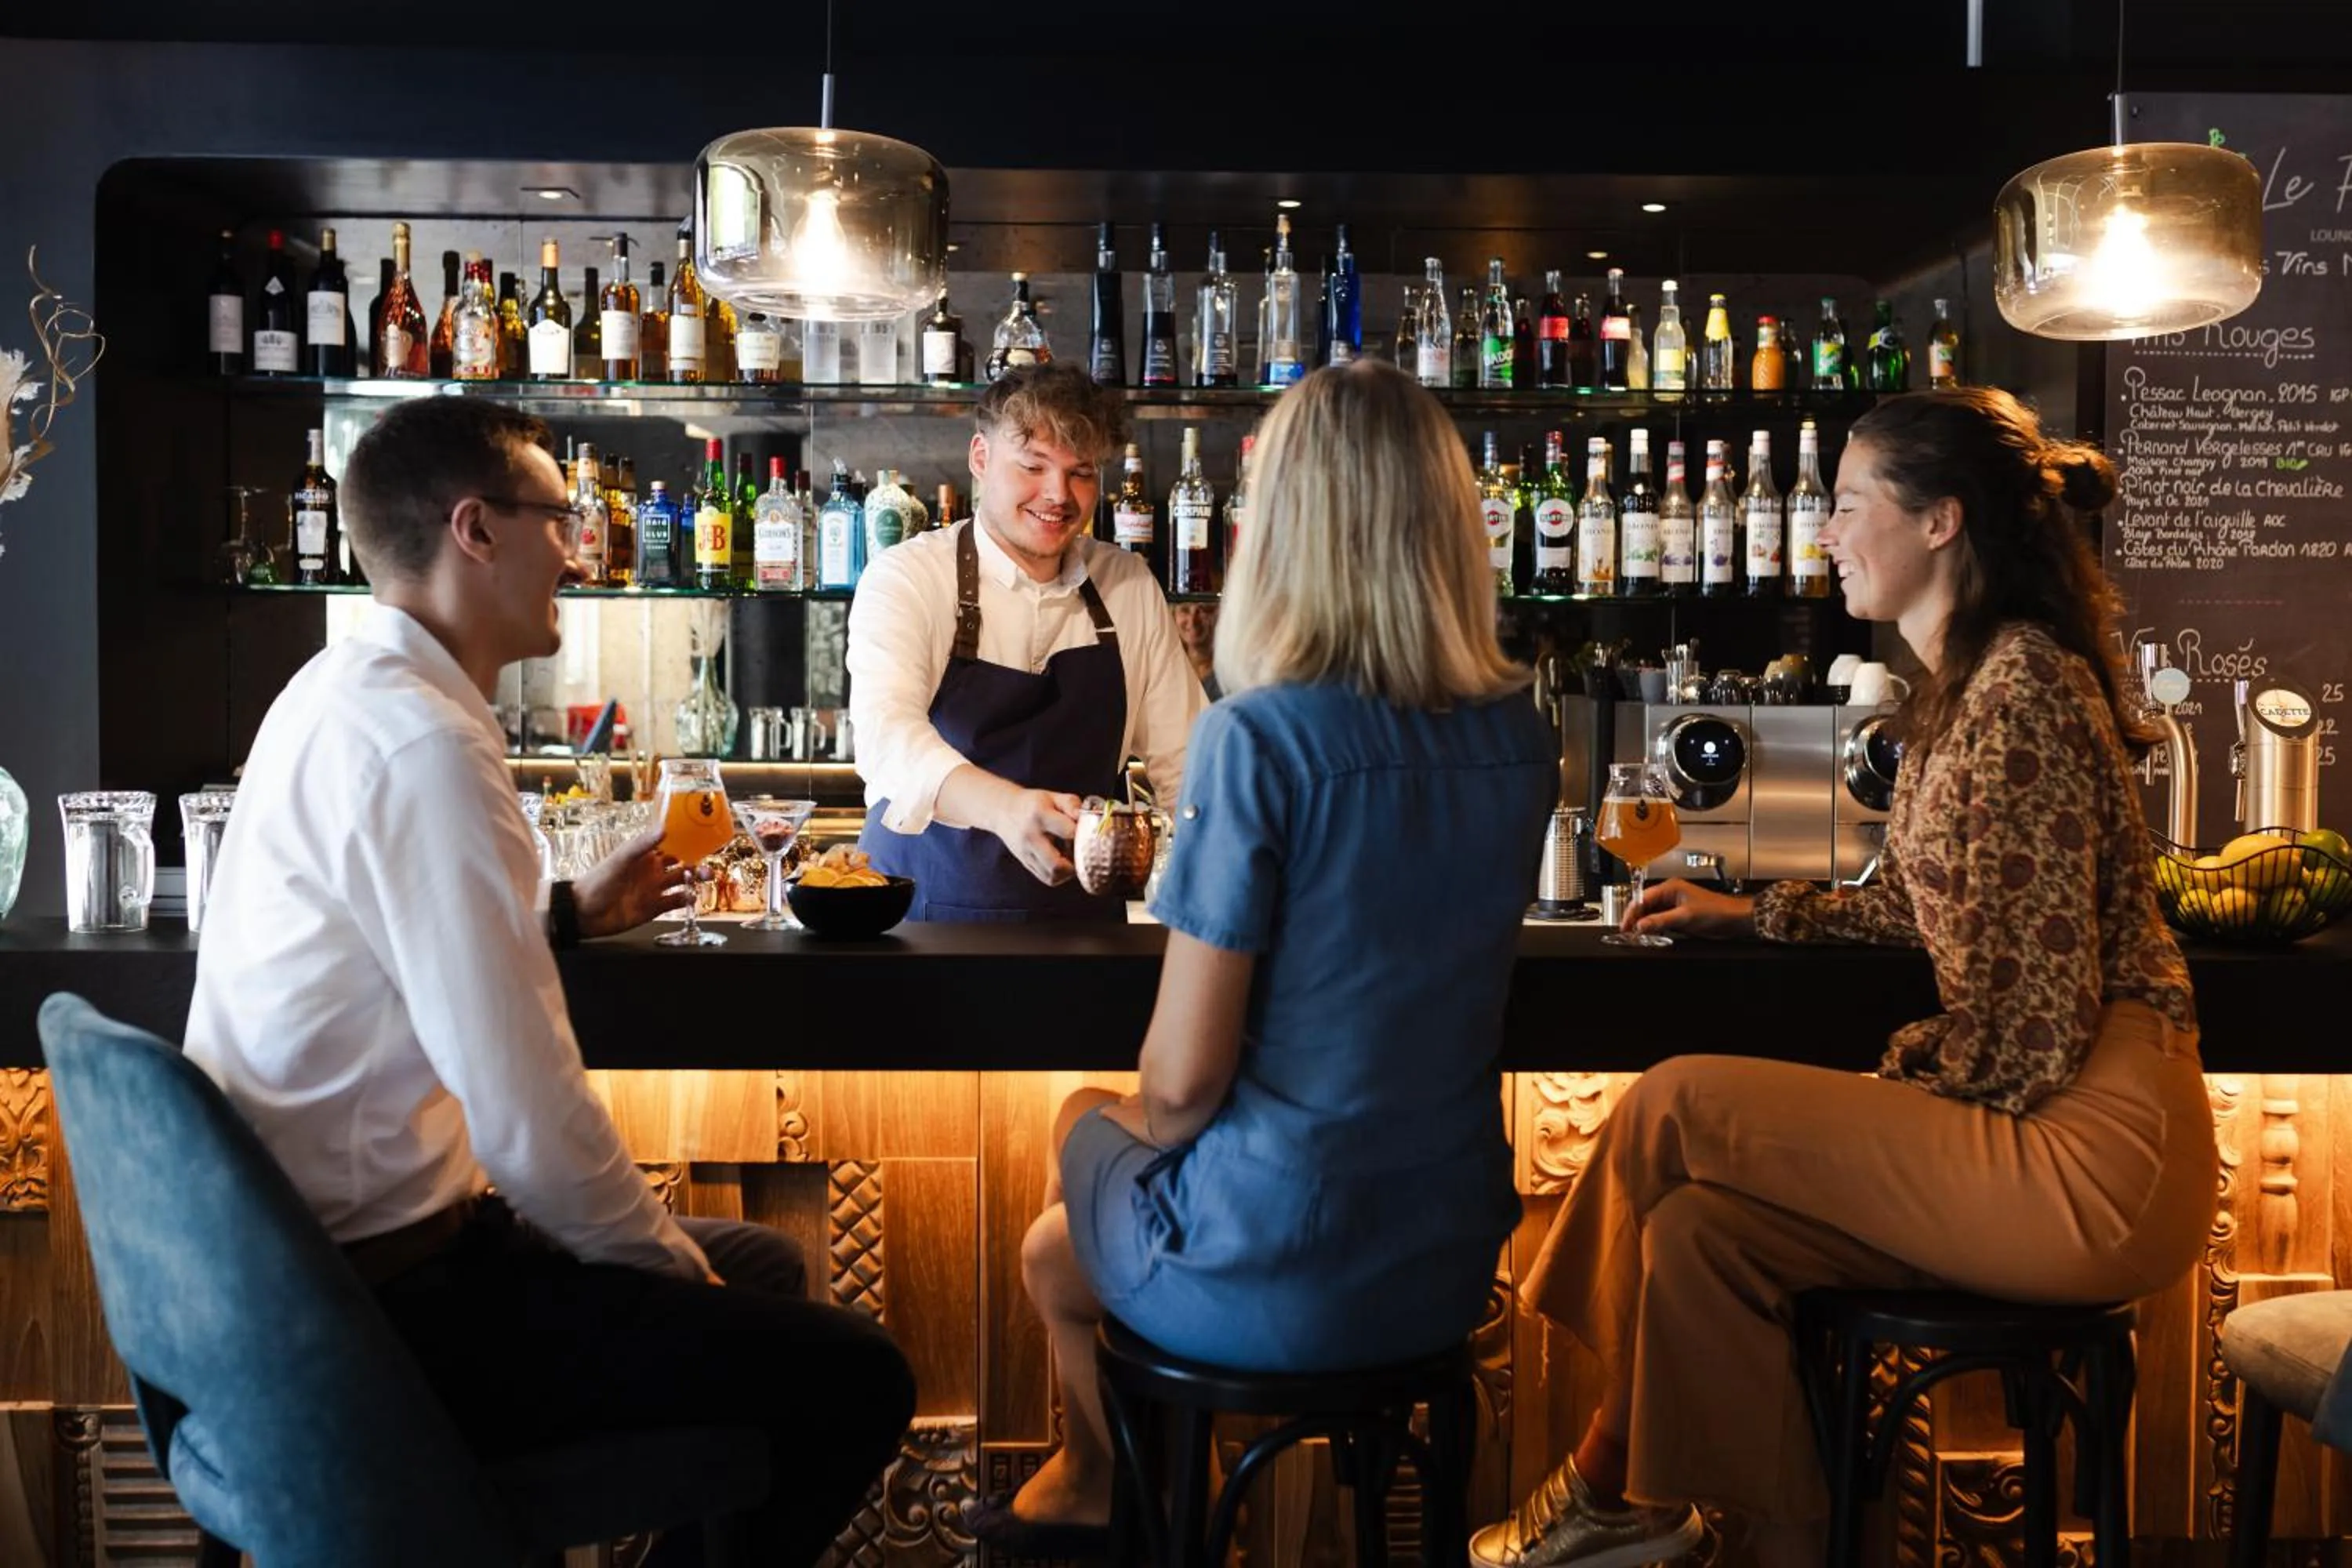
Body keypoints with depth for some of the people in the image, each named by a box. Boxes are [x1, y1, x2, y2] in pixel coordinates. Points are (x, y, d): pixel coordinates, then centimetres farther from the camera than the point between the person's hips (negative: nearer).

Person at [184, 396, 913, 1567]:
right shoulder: (425, 743, -24)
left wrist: (573, 913, 12)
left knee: (762, 1266, 21)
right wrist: (671, 1263, -11)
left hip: (310, 1252, 10)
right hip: (381, 1296, -10)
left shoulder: (343, 691, 7)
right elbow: (531, 1117, -27)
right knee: (856, 1380, -9)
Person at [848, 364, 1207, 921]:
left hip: (1081, 915, 3)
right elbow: (886, 733, -22)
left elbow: (1185, 760, 12)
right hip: (925, 912, -3)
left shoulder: (1130, 585, 8)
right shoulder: (904, 577, -5)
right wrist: (1006, 806, -40)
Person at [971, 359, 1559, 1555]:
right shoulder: (1520, 739, -3)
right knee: (1110, 1128, 30)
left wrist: (1134, 1128, 3)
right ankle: (1088, 1478, 45)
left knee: (1055, 1246, 28)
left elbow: (1185, 1077, -19)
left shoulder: (1259, 738, -22)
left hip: (1274, 1278, -5)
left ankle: (1122, 1490, 48)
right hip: (1451, 1260, 6)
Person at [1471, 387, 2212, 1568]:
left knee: (1669, 1108, -10)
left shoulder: (2020, 684, -17)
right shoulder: (1968, 681, 15)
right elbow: (1931, 902, 27)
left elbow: (2035, 1010, -20)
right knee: (1697, 1226, -2)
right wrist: (1754, 912, 28)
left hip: (2092, 1152, -9)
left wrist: (1904, 1084, -5)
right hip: (2044, 1126, 9)